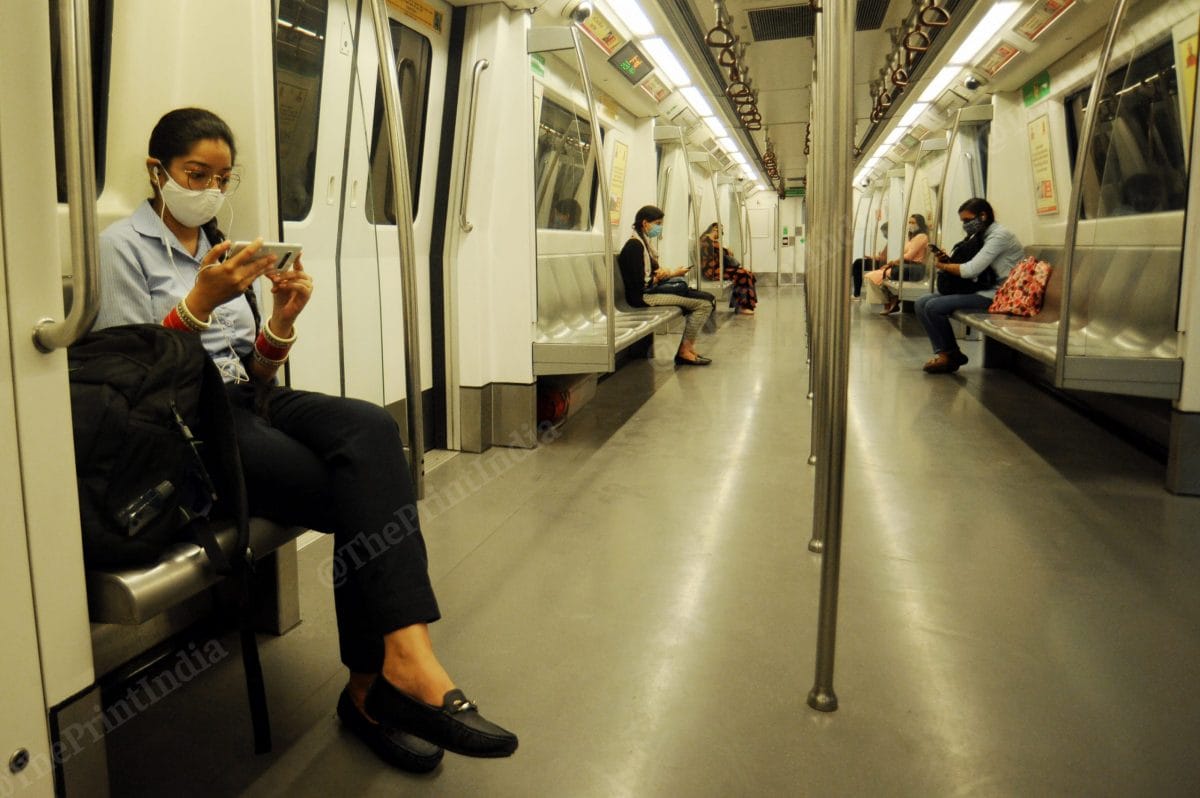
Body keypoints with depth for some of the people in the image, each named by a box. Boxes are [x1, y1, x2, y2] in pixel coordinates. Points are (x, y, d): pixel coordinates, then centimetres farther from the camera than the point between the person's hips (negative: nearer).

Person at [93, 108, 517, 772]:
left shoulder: (222, 250, 20)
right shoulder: (123, 246, 2)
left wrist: (281, 320, -4)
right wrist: (201, 302, -18)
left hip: (247, 402, 5)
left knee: (370, 426, -29)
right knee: (364, 497, -28)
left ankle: (389, 674, -34)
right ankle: (385, 677, -21)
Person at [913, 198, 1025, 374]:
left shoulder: (999, 234, -14)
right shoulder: (980, 235, 16)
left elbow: (971, 269, -22)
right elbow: (969, 267, 14)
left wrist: (942, 266, -7)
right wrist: (947, 261, -5)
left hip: (995, 293, -10)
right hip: (978, 287, 10)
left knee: (933, 307, -22)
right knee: (922, 303, -4)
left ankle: (951, 354, -3)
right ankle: (942, 352, -1)